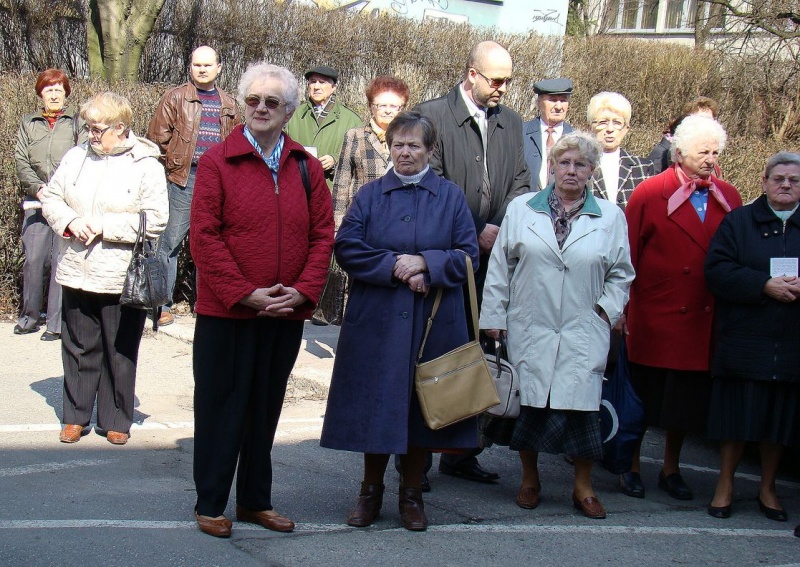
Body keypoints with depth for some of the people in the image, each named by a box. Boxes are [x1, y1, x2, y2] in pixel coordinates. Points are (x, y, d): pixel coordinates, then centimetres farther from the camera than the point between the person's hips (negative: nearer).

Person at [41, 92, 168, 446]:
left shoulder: (146, 165, -7)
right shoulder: (76, 157, 6)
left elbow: (156, 220, -13)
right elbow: (51, 198, 11)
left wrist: (104, 226, -16)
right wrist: (70, 221, -10)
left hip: (123, 278, -4)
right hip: (76, 272, 4)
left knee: (120, 351, 7)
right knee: (79, 347, 13)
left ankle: (117, 420, 20)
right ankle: (76, 415, 26)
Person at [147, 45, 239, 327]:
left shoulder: (228, 105, 15)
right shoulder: (175, 98, 2)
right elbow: (158, 138, -1)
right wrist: (166, 168, -3)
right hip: (183, 179, -4)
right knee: (170, 241, -4)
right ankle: (162, 304, 3)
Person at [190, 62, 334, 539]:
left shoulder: (306, 167, 7)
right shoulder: (217, 161, -4)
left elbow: (323, 235, 5)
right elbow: (204, 236, -10)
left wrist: (303, 291, -9)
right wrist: (245, 293, -16)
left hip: (287, 313, 4)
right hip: (227, 312, -3)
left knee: (267, 408, 14)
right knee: (221, 407, 5)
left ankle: (256, 500, 26)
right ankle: (210, 504, 17)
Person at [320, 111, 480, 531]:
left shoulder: (451, 197, 6)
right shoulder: (370, 195, 7)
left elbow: (468, 254, 0)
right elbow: (346, 247, -4)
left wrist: (425, 262, -16)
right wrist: (394, 265, -15)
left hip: (432, 322, 0)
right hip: (375, 320, 0)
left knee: (422, 404, 5)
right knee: (374, 403, 3)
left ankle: (412, 493, 19)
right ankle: (371, 490, 19)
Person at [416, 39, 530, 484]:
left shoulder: (511, 122, 15)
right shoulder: (433, 115, -3)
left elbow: (520, 183, 15)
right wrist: (477, 230, -11)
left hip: (491, 257, 5)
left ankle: (461, 452, 17)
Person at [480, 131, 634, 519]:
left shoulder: (611, 216, 7)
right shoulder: (521, 209, 5)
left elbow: (621, 273, 13)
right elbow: (500, 267, 5)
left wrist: (608, 309, 0)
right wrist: (494, 316, 2)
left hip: (583, 334, 0)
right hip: (529, 329, 0)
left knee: (582, 403, -1)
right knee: (528, 402, 5)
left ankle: (583, 487, 13)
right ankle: (530, 480, 23)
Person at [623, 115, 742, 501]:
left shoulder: (729, 199, 6)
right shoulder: (649, 194, -5)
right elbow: (626, 256, -5)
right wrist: (621, 307, -8)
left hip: (703, 321, 4)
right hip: (654, 319, -4)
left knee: (687, 400, 13)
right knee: (643, 396, 7)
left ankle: (671, 470, 29)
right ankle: (631, 467, 23)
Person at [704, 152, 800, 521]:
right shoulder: (739, 221, 6)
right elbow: (717, 271, -5)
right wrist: (765, 285, -17)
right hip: (744, 341, -2)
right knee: (738, 416, 1)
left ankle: (767, 489, 24)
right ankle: (725, 484, 17)